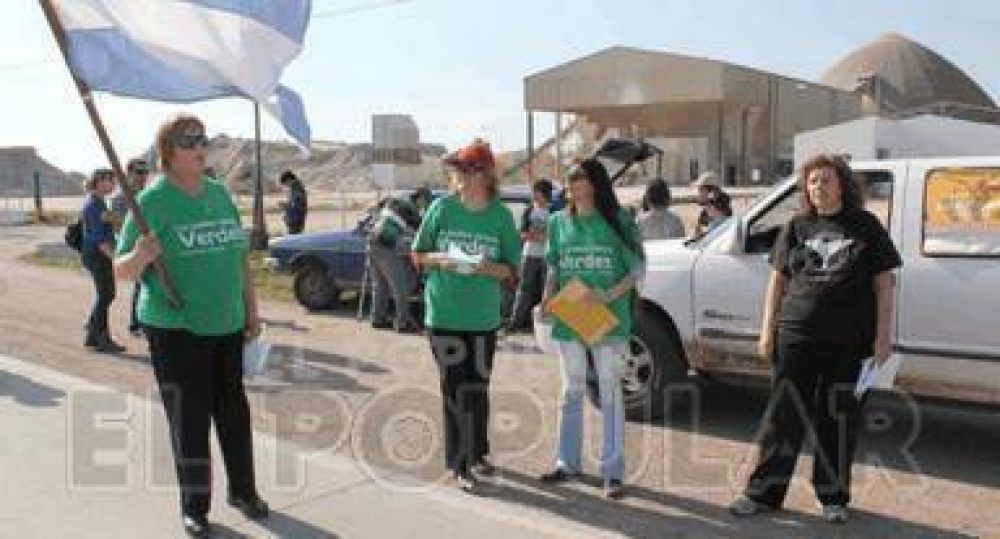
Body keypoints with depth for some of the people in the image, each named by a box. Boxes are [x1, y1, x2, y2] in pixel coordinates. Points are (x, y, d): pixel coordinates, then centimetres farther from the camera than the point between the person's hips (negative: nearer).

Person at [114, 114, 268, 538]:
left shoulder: (220, 194, 7)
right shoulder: (152, 201, -9)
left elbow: (240, 256, 14)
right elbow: (122, 271, -9)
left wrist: (252, 310, 11)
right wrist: (139, 257, -31)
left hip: (227, 326, 5)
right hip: (175, 329, -5)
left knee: (233, 411, 14)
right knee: (189, 420, 2)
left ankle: (242, 490, 31)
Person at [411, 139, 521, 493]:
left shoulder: (501, 216, -1)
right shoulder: (442, 208, -2)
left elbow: (511, 270, 4)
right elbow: (418, 255, 5)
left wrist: (487, 268, -17)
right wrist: (439, 259, -15)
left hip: (484, 318, 1)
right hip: (444, 316, -1)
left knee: (478, 389, 11)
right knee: (455, 391, -1)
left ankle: (477, 453, 32)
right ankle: (459, 465, 10)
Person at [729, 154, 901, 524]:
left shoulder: (866, 226, 4)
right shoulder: (797, 227, 8)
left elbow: (884, 282, 3)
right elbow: (778, 279, 11)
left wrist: (882, 335, -3)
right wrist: (768, 329, 5)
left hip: (849, 341, -1)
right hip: (796, 337, 1)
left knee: (839, 418, 8)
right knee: (784, 415, 4)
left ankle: (833, 497, 24)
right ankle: (763, 493, 13)